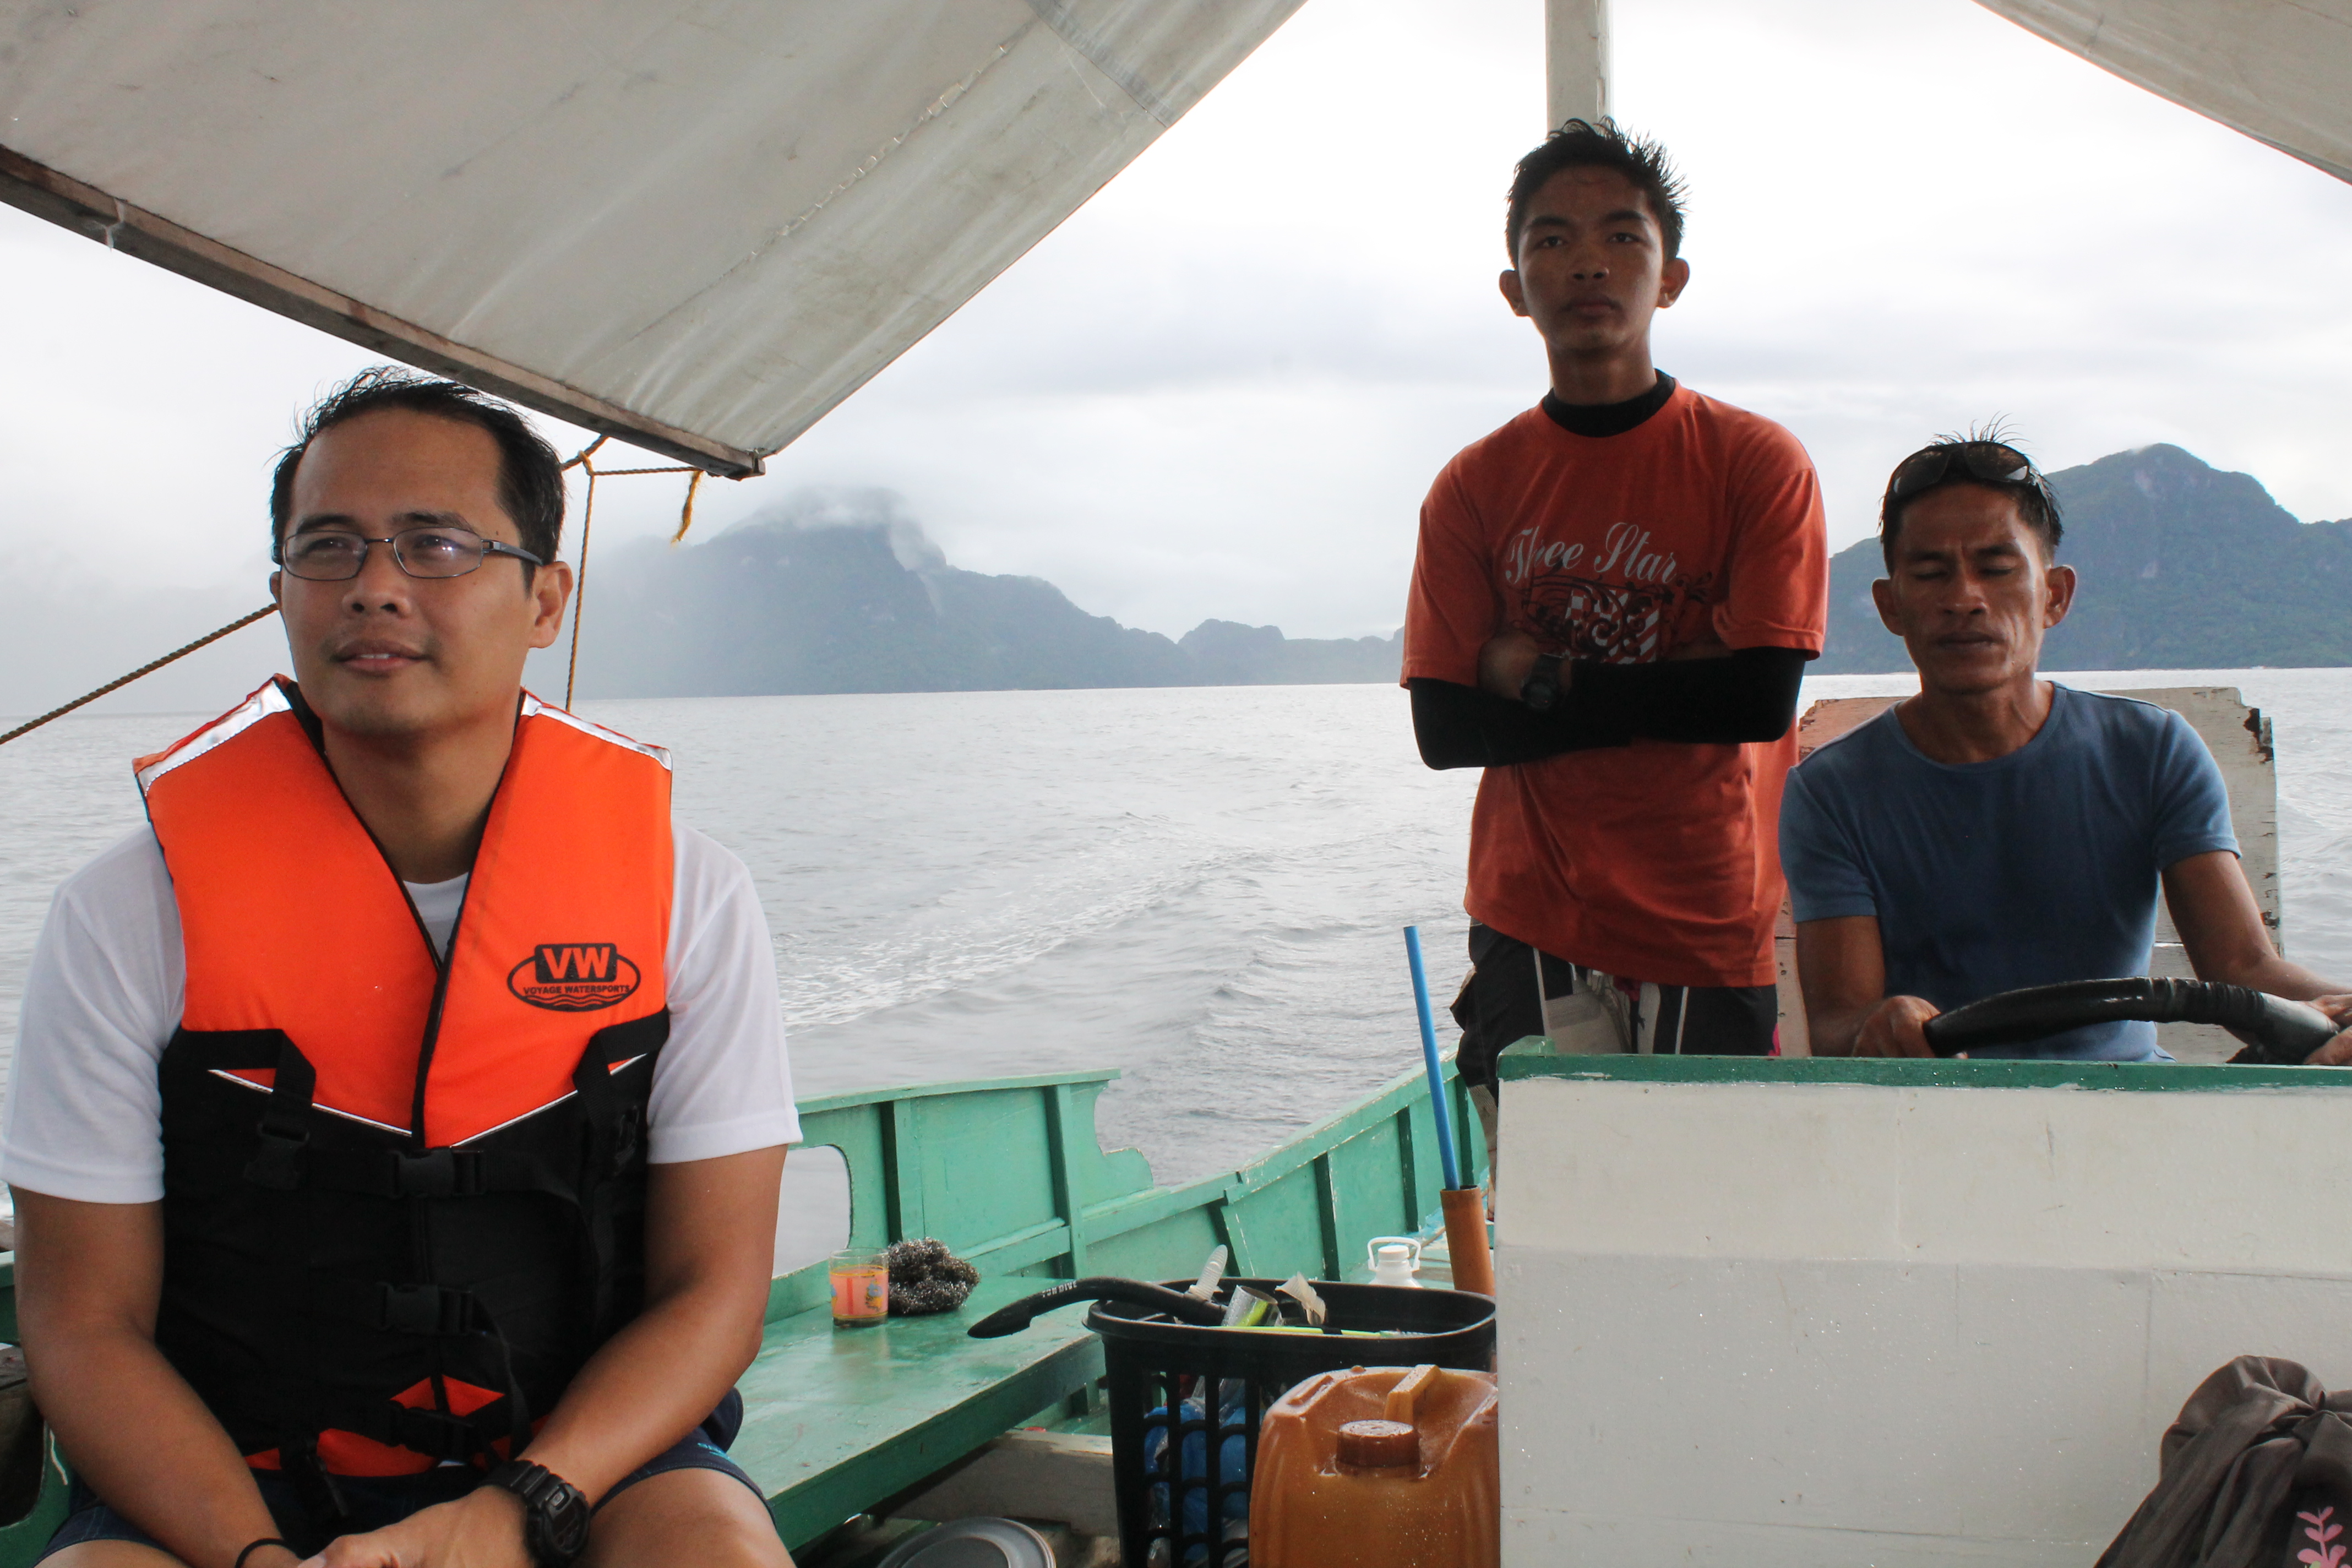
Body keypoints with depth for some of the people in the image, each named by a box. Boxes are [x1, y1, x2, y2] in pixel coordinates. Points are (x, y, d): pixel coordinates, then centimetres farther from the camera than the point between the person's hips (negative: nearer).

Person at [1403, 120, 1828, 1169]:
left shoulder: (1758, 464, 2)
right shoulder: (1473, 488, 7)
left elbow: (1762, 696, -9)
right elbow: (1446, 729, -1)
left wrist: (1547, 680, -7)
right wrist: (1660, 700, -7)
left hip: (1719, 936, -1)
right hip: (1536, 933, 1)